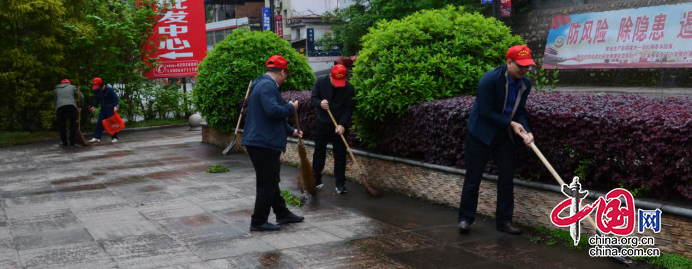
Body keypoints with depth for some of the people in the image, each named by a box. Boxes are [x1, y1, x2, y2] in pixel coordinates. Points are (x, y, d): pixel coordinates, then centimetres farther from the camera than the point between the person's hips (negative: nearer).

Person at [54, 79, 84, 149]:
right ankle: (72, 143, 6)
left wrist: (56, 113, 33)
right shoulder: (72, 87, 23)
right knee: (73, 124, 8)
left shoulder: (57, 89, 29)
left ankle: (65, 144, 13)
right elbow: (81, 96, 16)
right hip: (71, 105, -1)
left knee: (61, 126, 12)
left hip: (60, 107, 2)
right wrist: (80, 107, 26)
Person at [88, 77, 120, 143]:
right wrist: (94, 107, 1)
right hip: (103, 108, 6)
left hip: (111, 108, -6)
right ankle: (96, 137, 0)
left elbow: (115, 98, -18)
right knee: (99, 122, -1)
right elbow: (96, 99, 14)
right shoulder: (96, 91, 1)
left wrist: (115, 106, -30)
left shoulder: (109, 89, -18)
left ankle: (114, 138, 6)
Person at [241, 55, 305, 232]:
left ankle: (282, 214, 31)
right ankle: (258, 222, 3)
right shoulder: (268, 85, -15)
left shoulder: (264, 84, 20)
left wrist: (291, 131, 30)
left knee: (271, 181, 19)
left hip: (262, 142, 11)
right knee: (267, 183, -4)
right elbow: (273, 111, -29)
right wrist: (291, 108, -12)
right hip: (264, 143, -11)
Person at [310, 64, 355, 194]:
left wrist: (342, 124, -25)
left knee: (340, 154, 1)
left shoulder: (349, 88, -13)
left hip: (339, 126, -1)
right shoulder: (320, 81, -10)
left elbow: (349, 109, -13)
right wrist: (320, 103, -28)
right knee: (319, 152, 10)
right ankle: (316, 179, 21)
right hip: (322, 124, 2)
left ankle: (340, 183, 7)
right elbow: (313, 98, -5)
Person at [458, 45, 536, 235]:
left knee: (507, 178, 5)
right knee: (473, 178, 1)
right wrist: (511, 124, -21)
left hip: (504, 136, 6)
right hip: (480, 134, -6)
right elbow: (486, 112, -23)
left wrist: (525, 131, -14)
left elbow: (520, 111, 4)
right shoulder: (490, 79, -23)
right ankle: (465, 218, 14)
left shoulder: (525, 84, -2)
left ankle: (504, 221, 15)